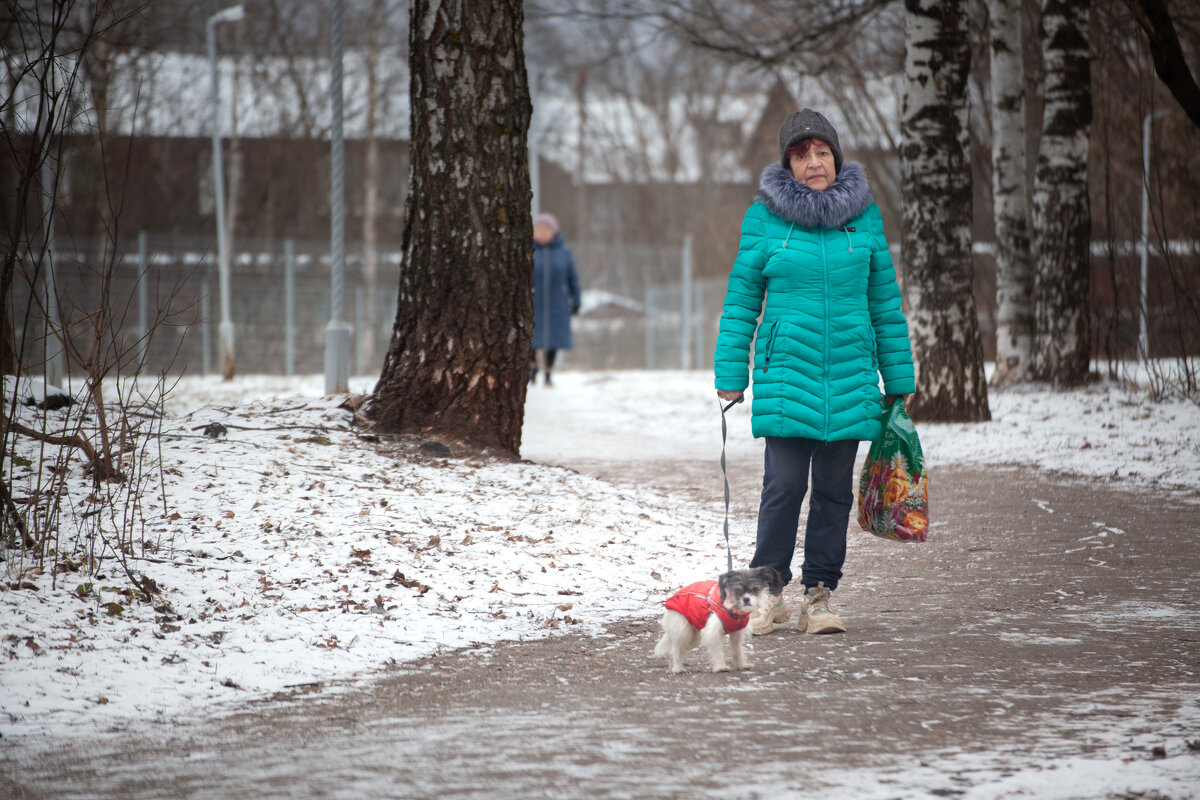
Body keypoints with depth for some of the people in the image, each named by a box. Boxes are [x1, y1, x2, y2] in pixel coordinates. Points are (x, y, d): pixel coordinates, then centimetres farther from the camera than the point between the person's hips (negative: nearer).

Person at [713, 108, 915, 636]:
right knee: (784, 486, -7)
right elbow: (742, 297, 5)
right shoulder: (764, 216, 1)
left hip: (849, 373, 2)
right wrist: (730, 373, 0)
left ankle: (819, 594, 14)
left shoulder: (864, 215, 7)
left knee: (834, 489, 4)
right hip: (785, 370, -2)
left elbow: (884, 299, 11)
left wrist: (897, 377, 10)